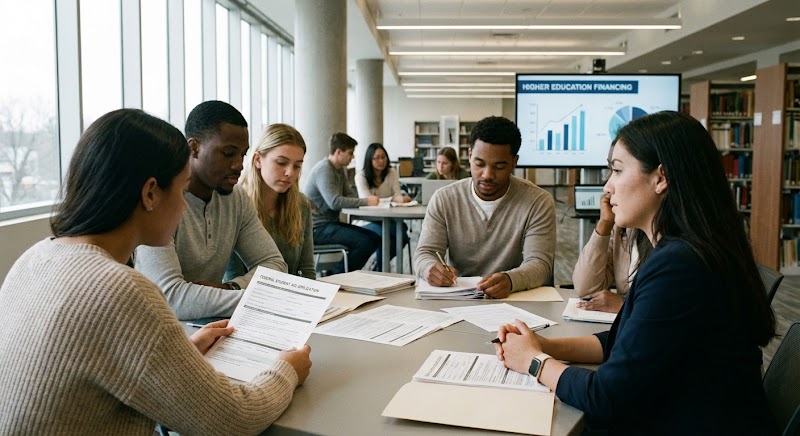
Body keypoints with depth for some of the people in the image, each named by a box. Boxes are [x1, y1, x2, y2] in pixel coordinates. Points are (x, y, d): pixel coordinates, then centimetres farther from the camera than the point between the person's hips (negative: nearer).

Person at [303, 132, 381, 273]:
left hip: (331, 222, 10)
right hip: (318, 228, -10)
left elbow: (349, 196, 9)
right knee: (364, 242, -22)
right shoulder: (324, 170, -17)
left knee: (374, 239, 2)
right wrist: (365, 201, -24)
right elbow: (335, 202, -28)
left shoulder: (340, 170, 13)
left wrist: (367, 201, -12)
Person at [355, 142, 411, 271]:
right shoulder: (361, 176, -7)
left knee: (402, 229, -28)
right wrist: (393, 199, -34)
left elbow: (397, 195, -4)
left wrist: (402, 198, -31)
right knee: (382, 233, -35)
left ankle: (381, 264, -1)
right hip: (367, 221, -4)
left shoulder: (392, 173, 5)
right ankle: (380, 269, -8)